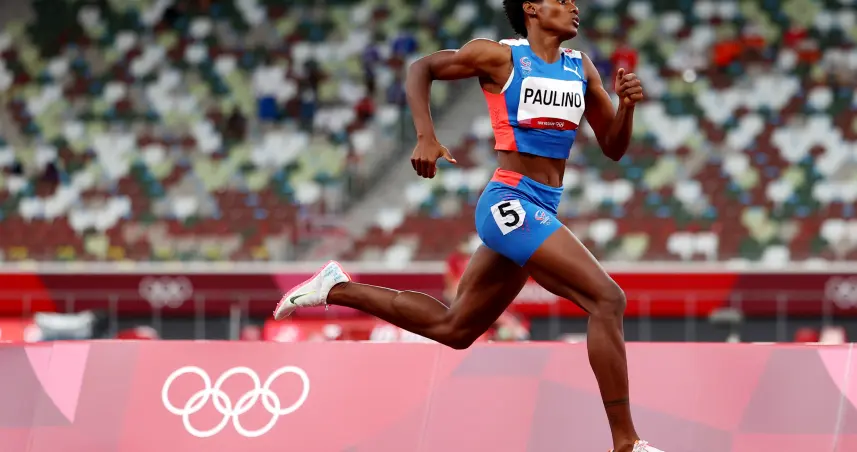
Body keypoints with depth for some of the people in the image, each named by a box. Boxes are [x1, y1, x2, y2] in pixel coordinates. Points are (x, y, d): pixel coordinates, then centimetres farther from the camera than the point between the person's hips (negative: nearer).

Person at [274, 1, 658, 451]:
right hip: (510, 201, -9)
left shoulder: (581, 68, 12)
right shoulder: (499, 56, -4)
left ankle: (337, 289, 31)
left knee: (453, 327, 18)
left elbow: (613, 147, 14)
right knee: (607, 299, -20)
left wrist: (626, 105, -6)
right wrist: (425, 137, -7)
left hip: (540, 210, 9)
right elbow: (421, 68, 7)